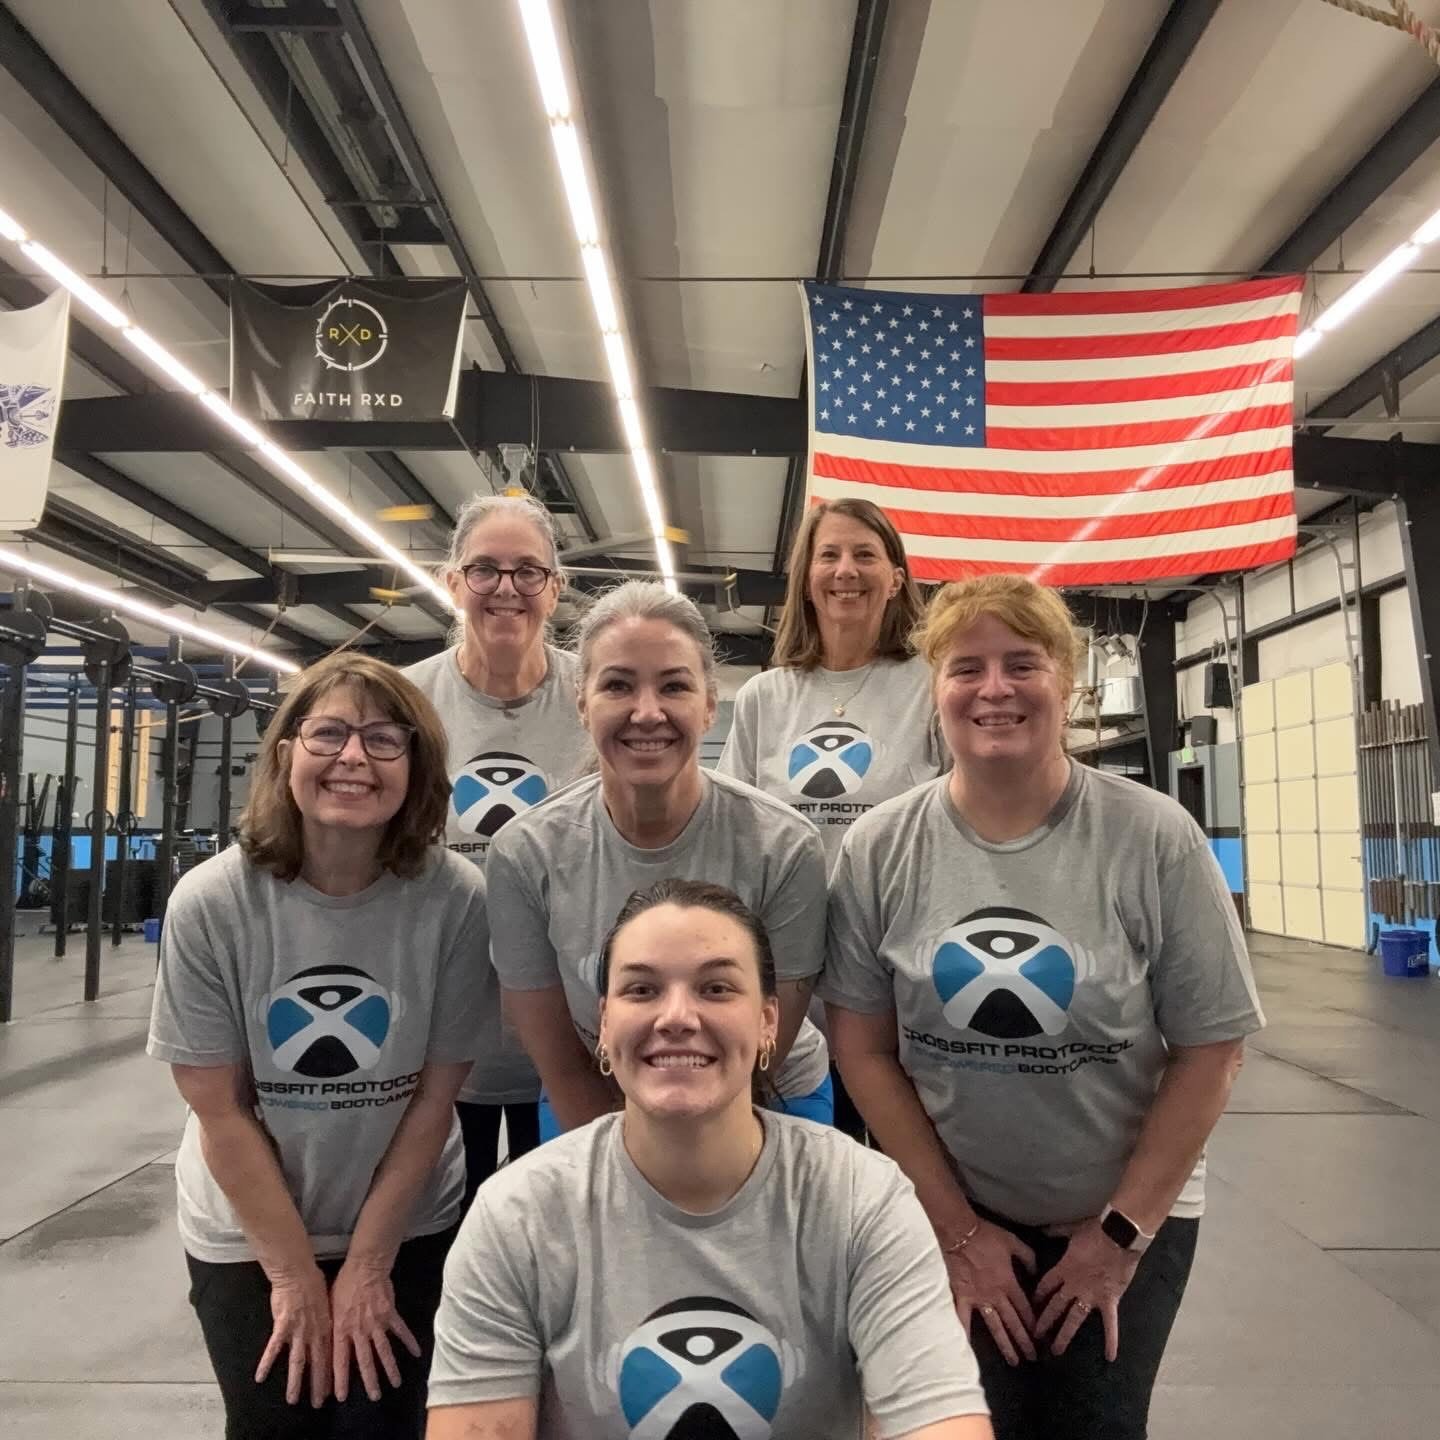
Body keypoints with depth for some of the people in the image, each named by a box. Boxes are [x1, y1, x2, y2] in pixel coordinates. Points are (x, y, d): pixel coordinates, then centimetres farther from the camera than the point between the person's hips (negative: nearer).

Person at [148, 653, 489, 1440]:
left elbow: (434, 1094, -11)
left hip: (406, 1227, 0)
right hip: (248, 1234, 0)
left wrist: (367, 1263, -7)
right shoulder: (210, 903, -19)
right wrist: (294, 1274, -8)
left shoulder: (455, 897, -20)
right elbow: (220, 1109, -12)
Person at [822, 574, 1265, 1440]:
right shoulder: (880, 850, -11)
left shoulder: (1155, 839, -14)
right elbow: (865, 1049, -6)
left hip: (1131, 1217, 0)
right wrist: (957, 1229, -7)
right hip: (950, 1220, 1)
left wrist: (1122, 1231, -7)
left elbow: (1212, 1048, -8)